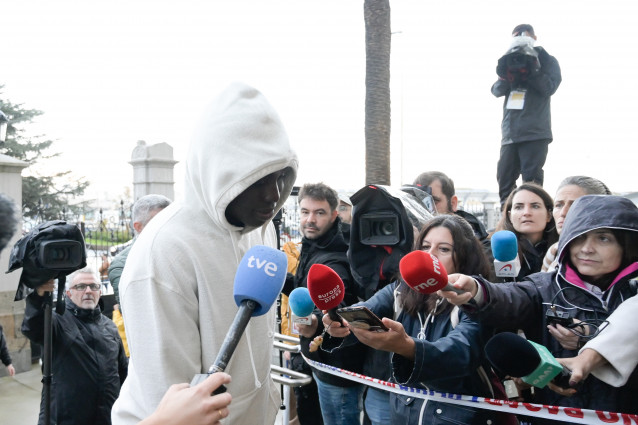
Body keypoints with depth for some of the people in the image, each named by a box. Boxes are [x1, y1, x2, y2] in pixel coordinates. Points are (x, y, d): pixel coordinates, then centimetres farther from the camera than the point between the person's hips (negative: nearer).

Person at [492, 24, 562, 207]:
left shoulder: (547, 60, 10)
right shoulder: (510, 61, 22)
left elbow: (549, 87, -4)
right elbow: (497, 91, 10)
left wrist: (531, 70, -16)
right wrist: (504, 73, -10)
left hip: (535, 132, -5)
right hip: (510, 132, 5)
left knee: (531, 181, -11)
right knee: (504, 178, 3)